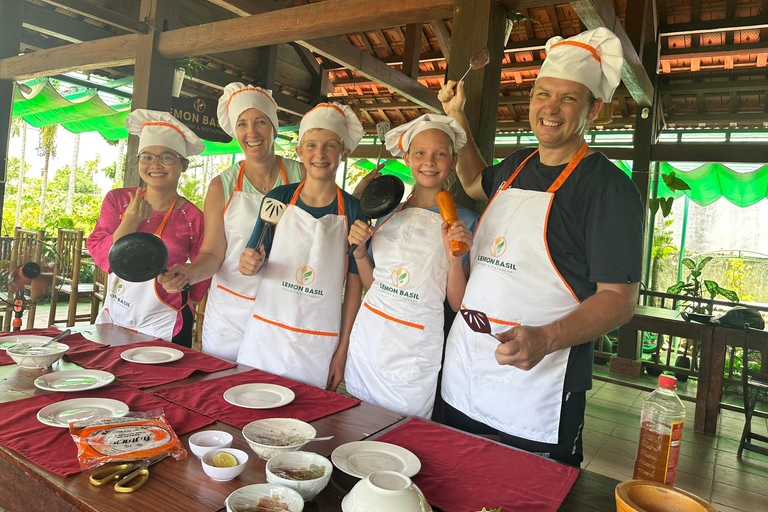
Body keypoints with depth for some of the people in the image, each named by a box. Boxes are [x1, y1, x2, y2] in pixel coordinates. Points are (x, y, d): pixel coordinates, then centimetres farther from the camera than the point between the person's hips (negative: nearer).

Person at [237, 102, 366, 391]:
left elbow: (354, 283, -2)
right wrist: (251, 264, -18)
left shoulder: (352, 210, -4)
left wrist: (343, 348, -4)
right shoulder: (279, 198, 1)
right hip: (267, 335, 2)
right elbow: (256, 259, 6)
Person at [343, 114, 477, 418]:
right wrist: (359, 250, -4)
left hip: (414, 356, -4)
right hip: (367, 338, 4)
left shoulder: (464, 222, -6)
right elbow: (372, 284, 12)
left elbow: (459, 305, -7)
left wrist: (455, 260, -22)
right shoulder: (389, 212, 6)